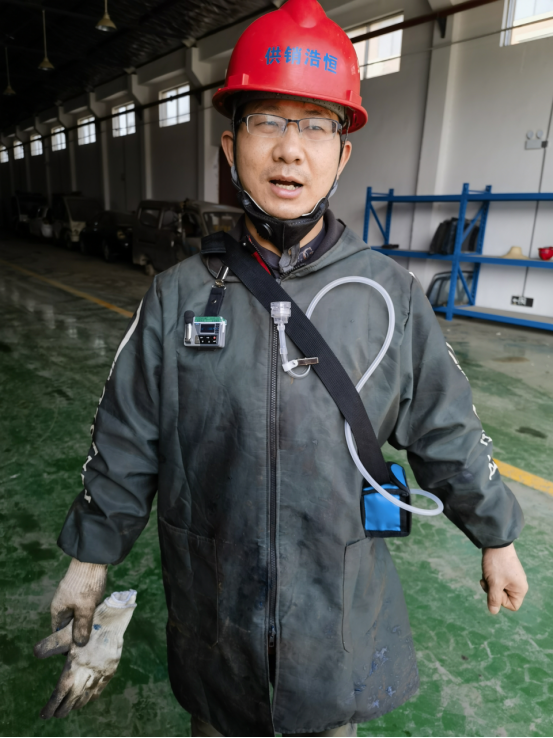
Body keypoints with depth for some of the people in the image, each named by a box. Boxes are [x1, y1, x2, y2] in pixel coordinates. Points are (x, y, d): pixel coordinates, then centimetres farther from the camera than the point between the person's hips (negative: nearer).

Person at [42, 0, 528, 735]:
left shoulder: (392, 294, -9)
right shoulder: (177, 295, -8)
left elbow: (448, 433, 0)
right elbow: (126, 441, -1)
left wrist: (497, 538, 9)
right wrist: (90, 557, 6)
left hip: (343, 609, 0)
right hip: (212, 611, 1)